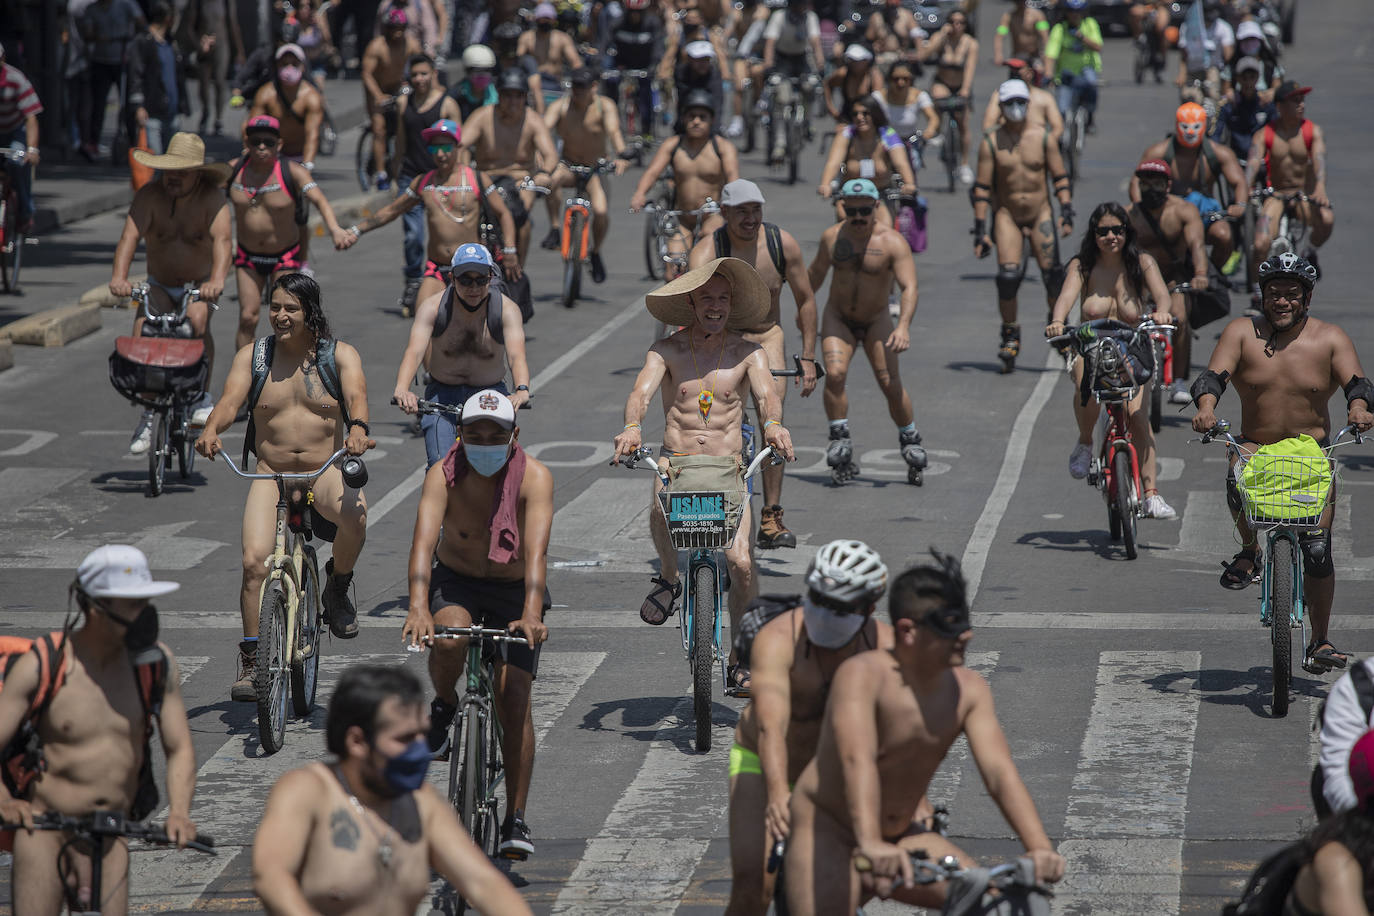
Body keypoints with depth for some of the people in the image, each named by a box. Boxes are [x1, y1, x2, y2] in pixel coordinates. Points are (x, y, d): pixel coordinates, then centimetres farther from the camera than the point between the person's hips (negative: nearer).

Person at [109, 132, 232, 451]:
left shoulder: (212, 198, -20)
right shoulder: (148, 196, -16)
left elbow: (222, 239, -34)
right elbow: (130, 236, -28)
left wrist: (216, 279, -52)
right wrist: (119, 277, -46)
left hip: (200, 285, -2)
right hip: (159, 287, 2)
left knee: (198, 317, -33)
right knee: (141, 334, -21)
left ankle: (202, 395, -15)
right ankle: (148, 415, -5)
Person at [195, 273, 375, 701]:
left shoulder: (339, 355, 3)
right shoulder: (252, 356, 7)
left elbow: (356, 394, -16)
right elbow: (231, 399, -7)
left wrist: (358, 427, -39)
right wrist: (211, 430, -30)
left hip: (326, 473, -1)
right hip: (271, 475, 2)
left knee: (354, 512, -35)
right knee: (255, 559, -19)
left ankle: (338, 587, -6)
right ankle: (250, 658, -8)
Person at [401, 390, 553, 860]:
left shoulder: (534, 477, -22)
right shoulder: (443, 474, -20)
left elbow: (536, 549, -34)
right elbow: (424, 541, -32)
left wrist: (531, 613, -49)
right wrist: (418, 606, -48)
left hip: (515, 591, 0)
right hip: (455, 582, 0)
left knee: (515, 698, -12)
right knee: (448, 641, -34)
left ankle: (516, 820, -5)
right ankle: (444, 707, 0)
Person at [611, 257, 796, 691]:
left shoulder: (748, 353, 5)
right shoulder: (666, 351, 4)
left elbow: (766, 393, -13)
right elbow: (641, 392, -12)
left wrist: (773, 423, -37)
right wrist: (632, 427, -36)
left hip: (727, 468, 1)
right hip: (675, 463, -1)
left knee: (742, 564, -14)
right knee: (662, 512, -36)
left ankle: (739, 662, 7)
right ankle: (669, 578, -3)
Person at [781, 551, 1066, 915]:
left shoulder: (968, 690, -7)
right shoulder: (864, 674, -24)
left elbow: (1000, 771, -17)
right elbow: (857, 761, -40)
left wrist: (1040, 848, -32)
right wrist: (871, 845, -55)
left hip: (898, 838, 6)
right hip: (827, 832, -6)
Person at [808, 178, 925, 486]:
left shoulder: (892, 242, -18)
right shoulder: (832, 237, -6)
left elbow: (909, 287, -26)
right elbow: (816, 272, 12)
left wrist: (903, 326, -40)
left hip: (876, 321, -2)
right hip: (838, 319, 2)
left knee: (890, 384, -8)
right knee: (835, 374, -20)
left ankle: (910, 441, 14)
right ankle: (840, 443, -12)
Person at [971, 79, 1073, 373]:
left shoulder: (1043, 137, 0)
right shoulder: (991, 142, -2)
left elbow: (1060, 178, 4)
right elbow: (982, 188, -1)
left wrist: (1066, 212, -7)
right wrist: (980, 230, -5)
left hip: (1041, 213, 1)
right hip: (1007, 215, -1)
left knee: (1052, 274, -6)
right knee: (1008, 276, -14)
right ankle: (1010, 335, 0)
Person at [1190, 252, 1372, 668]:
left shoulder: (1330, 338, -1)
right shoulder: (1242, 332, -1)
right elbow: (1213, 375, -12)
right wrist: (1206, 408, -33)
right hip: (1255, 445, 0)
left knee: (1318, 549, -9)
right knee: (1239, 479, -36)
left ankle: (1320, 641, 4)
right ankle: (1249, 550, -6)